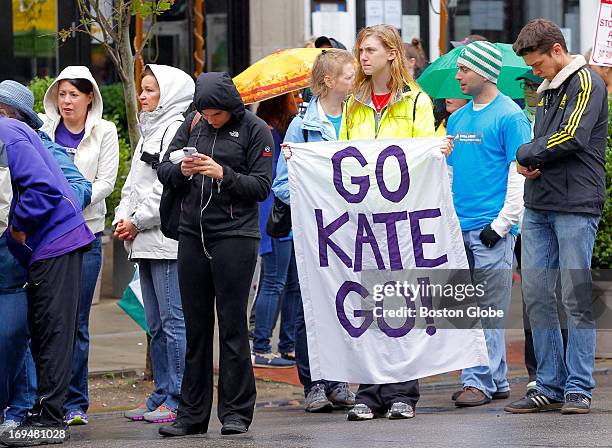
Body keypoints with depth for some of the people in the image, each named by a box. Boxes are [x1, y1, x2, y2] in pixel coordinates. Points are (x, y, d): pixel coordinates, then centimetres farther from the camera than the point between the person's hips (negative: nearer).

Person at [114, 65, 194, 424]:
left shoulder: (176, 129, -9)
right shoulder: (149, 131, 21)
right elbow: (134, 183, 23)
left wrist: (138, 222, -11)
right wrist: (123, 218, 6)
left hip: (168, 239, -10)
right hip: (146, 243, 10)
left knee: (173, 321, -8)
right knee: (156, 324, 12)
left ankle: (178, 400, -6)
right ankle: (162, 395, 17)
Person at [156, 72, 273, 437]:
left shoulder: (255, 130, -3)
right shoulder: (193, 125, 10)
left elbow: (261, 187, -6)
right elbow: (163, 170, 12)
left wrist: (224, 175, -19)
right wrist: (182, 170, -9)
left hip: (235, 236, -5)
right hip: (192, 235, 5)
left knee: (233, 325, -3)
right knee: (196, 326, 7)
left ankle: (237, 412, 3)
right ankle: (192, 414, 11)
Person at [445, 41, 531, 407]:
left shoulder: (509, 117, -7)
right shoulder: (457, 119, 16)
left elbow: (520, 174, -11)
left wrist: (502, 224, -15)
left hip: (491, 230, -7)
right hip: (459, 228, 7)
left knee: (488, 310, -4)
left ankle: (480, 381, -2)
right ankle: (496, 380, 14)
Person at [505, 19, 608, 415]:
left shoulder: (585, 83, -6)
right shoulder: (548, 90, 19)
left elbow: (571, 137, -17)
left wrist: (526, 155, -4)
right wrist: (530, 165, 1)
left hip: (576, 207, -8)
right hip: (539, 206, 8)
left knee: (576, 297, -4)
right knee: (537, 296, 5)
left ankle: (578, 388, 1)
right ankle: (550, 386, 10)